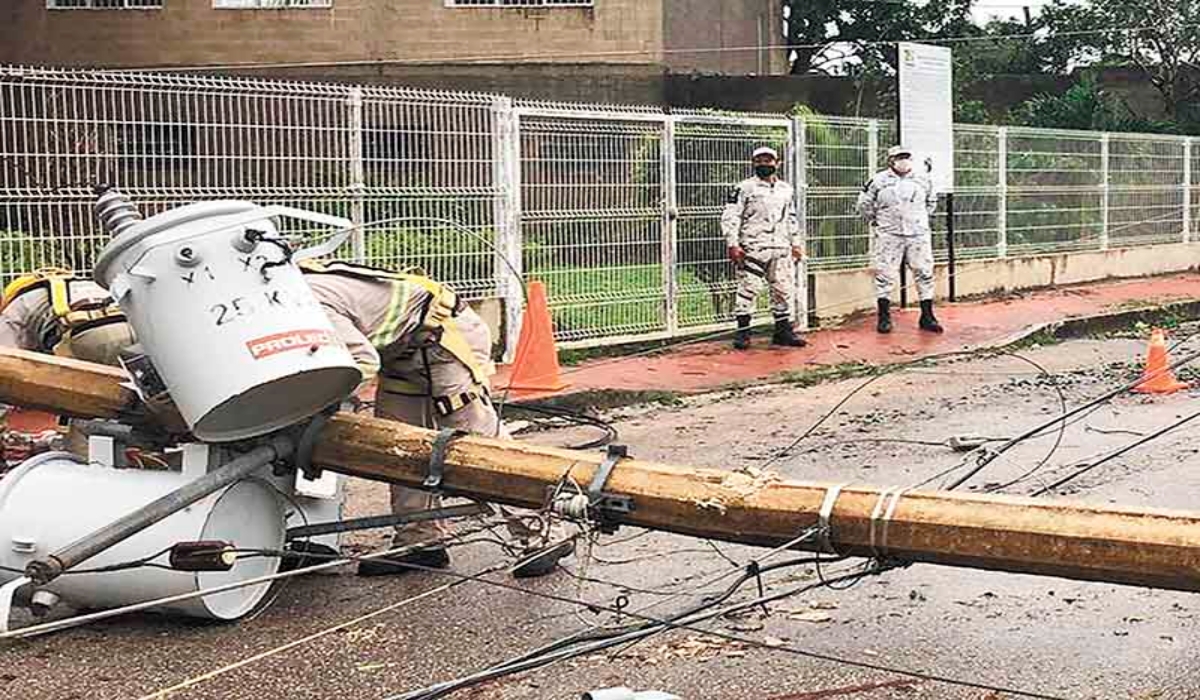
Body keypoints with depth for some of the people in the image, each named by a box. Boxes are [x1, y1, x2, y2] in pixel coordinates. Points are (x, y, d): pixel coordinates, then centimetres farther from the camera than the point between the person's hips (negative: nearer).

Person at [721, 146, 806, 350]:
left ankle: (783, 331, 16)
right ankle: (743, 331, -1)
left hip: (781, 249, 5)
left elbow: (792, 219, 25)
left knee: (784, 290, 7)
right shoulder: (744, 188, -1)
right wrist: (733, 244, -13)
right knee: (748, 289, -8)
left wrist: (795, 244, 19)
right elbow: (730, 217, -5)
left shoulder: (787, 190, 17)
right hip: (753, 248, -5)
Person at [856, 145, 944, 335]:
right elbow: (864, 204, 8)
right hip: (889, 235, -3)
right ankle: (884, 317, 5)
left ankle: (927, 317, 9)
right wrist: (876, 222, 7)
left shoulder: (922, 180, 11)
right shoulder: (879, 181, 0)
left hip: (918, 234, 3)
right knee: (885, 274, -4)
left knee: (925, 273, 1)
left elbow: (931, 202, 27)